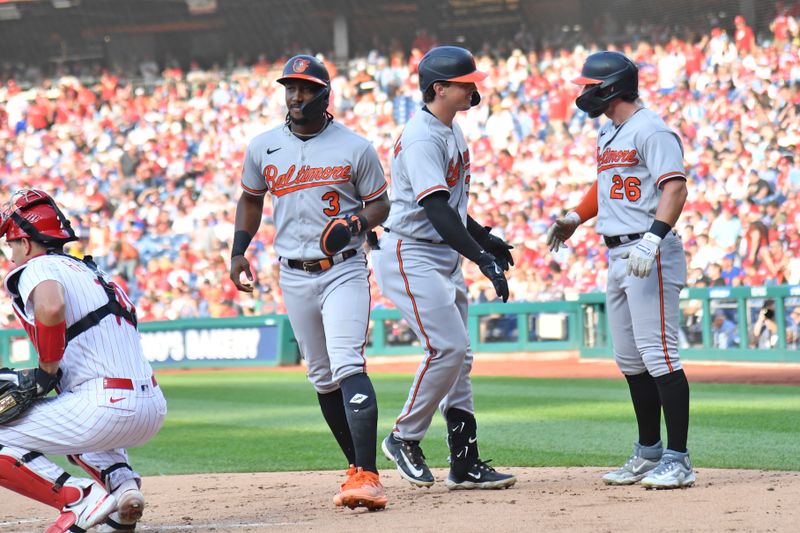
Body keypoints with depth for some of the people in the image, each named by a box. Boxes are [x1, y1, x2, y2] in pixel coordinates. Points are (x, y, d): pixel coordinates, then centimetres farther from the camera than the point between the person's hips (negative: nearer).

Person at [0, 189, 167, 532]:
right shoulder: (90, 272, 27)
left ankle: (78, 496, -15)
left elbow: (51, 307, -25)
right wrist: (29, 381, 18)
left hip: (108, 407, -8)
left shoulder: (36, 268, 0)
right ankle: (123, 482, 12)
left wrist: (46, 373, -11)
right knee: (73, 423, 41)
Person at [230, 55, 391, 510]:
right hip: (295, 277, 5)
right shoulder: (264, 147, 6)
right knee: (321, 376, 9)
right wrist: (238, 253, 11)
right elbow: (251, 199, 20)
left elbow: (381, 203, 3)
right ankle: (358, 467, 20)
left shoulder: (355, 148, -3)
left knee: (347, 366, -19)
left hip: (344, 271, -5)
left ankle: (367, 476, -26)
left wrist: (356, 224, -17)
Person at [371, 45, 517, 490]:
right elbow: (436, 210, -28)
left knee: (459, 354, 8)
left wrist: (484, 238, 21)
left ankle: (466, 464, 10)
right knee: (447, 347, -16)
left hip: (445, 258, 10)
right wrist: (482, 259, -33)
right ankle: (404, 438, 0)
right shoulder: (422, 138, -19)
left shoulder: (453, 131, 12)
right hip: (411, 256, -10)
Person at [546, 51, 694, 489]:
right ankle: (649, 453, 23)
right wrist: (574, 218, 19)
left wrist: (652, 240, -32)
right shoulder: (608, 133, 17)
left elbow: (675, 187, -22)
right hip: (618, 256, 10)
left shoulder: (651, 130, -12)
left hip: (651, 255, -10)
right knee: (630, 360, 13)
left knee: (658, 354, -12)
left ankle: (678, 460, -12)